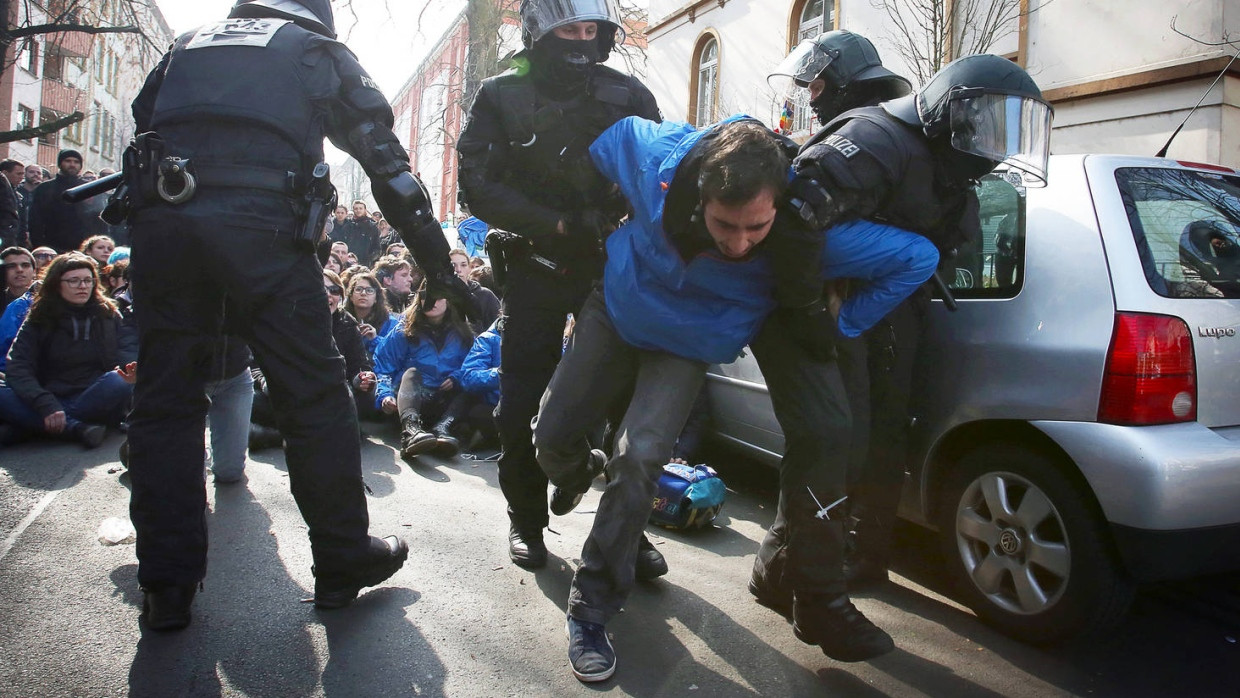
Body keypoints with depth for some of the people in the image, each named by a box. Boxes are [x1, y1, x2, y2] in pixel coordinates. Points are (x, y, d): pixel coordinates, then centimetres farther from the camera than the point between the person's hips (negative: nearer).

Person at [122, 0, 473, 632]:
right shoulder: (319, 51, 21)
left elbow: (142, 124, 26)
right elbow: (385, 159, 15)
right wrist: (438, 267, 14)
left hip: (158, 220, 4)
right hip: (260, 222, -4)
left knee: (165, 397, 9)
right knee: (314, 394, 4)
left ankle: (167, 588, 13)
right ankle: (343, 562, 13)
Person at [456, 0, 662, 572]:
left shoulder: (627, 94, 6)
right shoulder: (502, 95, 1)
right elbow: (477, 186, -8)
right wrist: (559, 223, -18)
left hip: (610, 263, 1)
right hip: (537, 266, -1)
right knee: (520, 406, 0)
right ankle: (526, 522, 20)